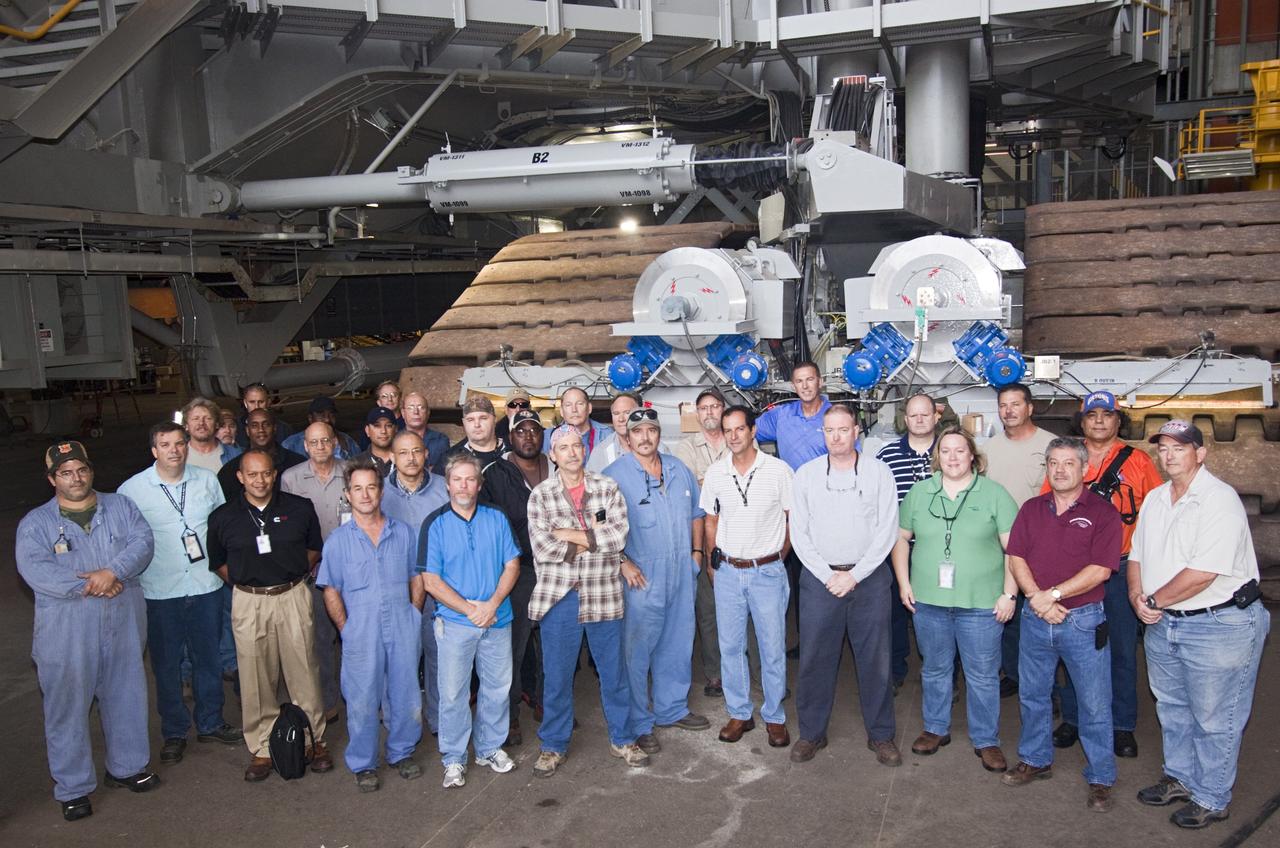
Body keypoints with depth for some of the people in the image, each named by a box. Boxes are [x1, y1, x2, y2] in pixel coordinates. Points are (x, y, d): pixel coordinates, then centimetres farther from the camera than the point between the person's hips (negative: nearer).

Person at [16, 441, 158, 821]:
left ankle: (126, 766, 34)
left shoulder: (120, 507, 6)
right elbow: (34, 568, -15)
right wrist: (86, 586, -22)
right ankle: (72, 788, 20)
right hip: (67, 634, -2)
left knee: (126, 697, 15)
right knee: (68, 707, 5)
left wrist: (113, 572, -24)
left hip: (122, 626, 3)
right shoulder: (36, 523, -1)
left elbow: (143, 542, -7)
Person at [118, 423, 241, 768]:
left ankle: (210, 723, 31)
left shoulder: (207, 480, 1)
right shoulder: (132, 490, -7)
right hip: (159, 592, -2)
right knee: (166, 664, 8)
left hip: (206, 585, 2)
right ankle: (174, 732, 26)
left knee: (208, 658, 14)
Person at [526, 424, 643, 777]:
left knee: (613, 671, 12)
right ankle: (554, 745, 25)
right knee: (556, 675, 9)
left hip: (603, 594, 1)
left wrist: (571, 535, -13)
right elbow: (542, 548, -13)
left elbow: (619, 536, -12)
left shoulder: (607, 488, 1)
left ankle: (622, 739, 30)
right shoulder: (540, 494, -1)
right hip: (558, 596, -1)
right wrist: (594, 539, -11)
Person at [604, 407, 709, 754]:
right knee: (638, 650, 0)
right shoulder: (615, 475, -8)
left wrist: (697, 550, 11)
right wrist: (622, 562, -16)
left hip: (682, 573, 6)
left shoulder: (678, 469, 10)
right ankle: (639, 724, 12)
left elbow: (696, 511, 20)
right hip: (642, 576, -6)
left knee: (678, 644, 15)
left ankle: (672, 709, 32)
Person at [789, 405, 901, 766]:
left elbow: (887, 530, -3)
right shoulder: (806, 474, 3)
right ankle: (812, 733, 20)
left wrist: (853, 575, -9)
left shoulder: (878, 472, 0)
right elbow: (799, 533, 2)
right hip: (820, 577, 1)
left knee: (875, 658, 6)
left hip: (869, 577, -1)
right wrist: (829, 575, -7)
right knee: (815, 658, 5)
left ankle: (881, 734, 22)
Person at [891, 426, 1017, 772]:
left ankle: (986, 740, 22)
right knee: (935, 670, 16)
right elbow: (901, 538, 12)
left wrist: (1009, 593, -9)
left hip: (981, 603, -3)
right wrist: (904, 582, 5)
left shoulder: (994, 494, -4)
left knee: (983, 675, 6)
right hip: (929, 601, 3)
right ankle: (935, 729, 33)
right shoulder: (919, 493, 5)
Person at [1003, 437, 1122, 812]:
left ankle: (1100, 778, 19)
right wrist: (1037, 598, -15)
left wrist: (1052, 594, -17)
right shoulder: (1031, 509, 6)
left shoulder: (1103, 513, -7)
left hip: (1083, 620, -4)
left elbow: (1100, 570, -15)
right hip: (1036, 617, 4)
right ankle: (1036, 760, 33)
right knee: (1032, 695, 16)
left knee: (1094, 704, 4)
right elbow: (1016, 558, 0)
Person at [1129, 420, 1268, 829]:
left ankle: (1211, 800, 22)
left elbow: (1202, 573, -26)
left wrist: (1154, 602, -15)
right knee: (1172, 709, 21)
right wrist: (1138, 596, -7)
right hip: (1163, 624, 8)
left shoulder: (1220, 500, -19)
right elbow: (1137, 555, 11)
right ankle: (1180, 778, 39)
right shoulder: (1155, 499, 7)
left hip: (1218, 625, -8)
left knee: (1214, 719, 7)